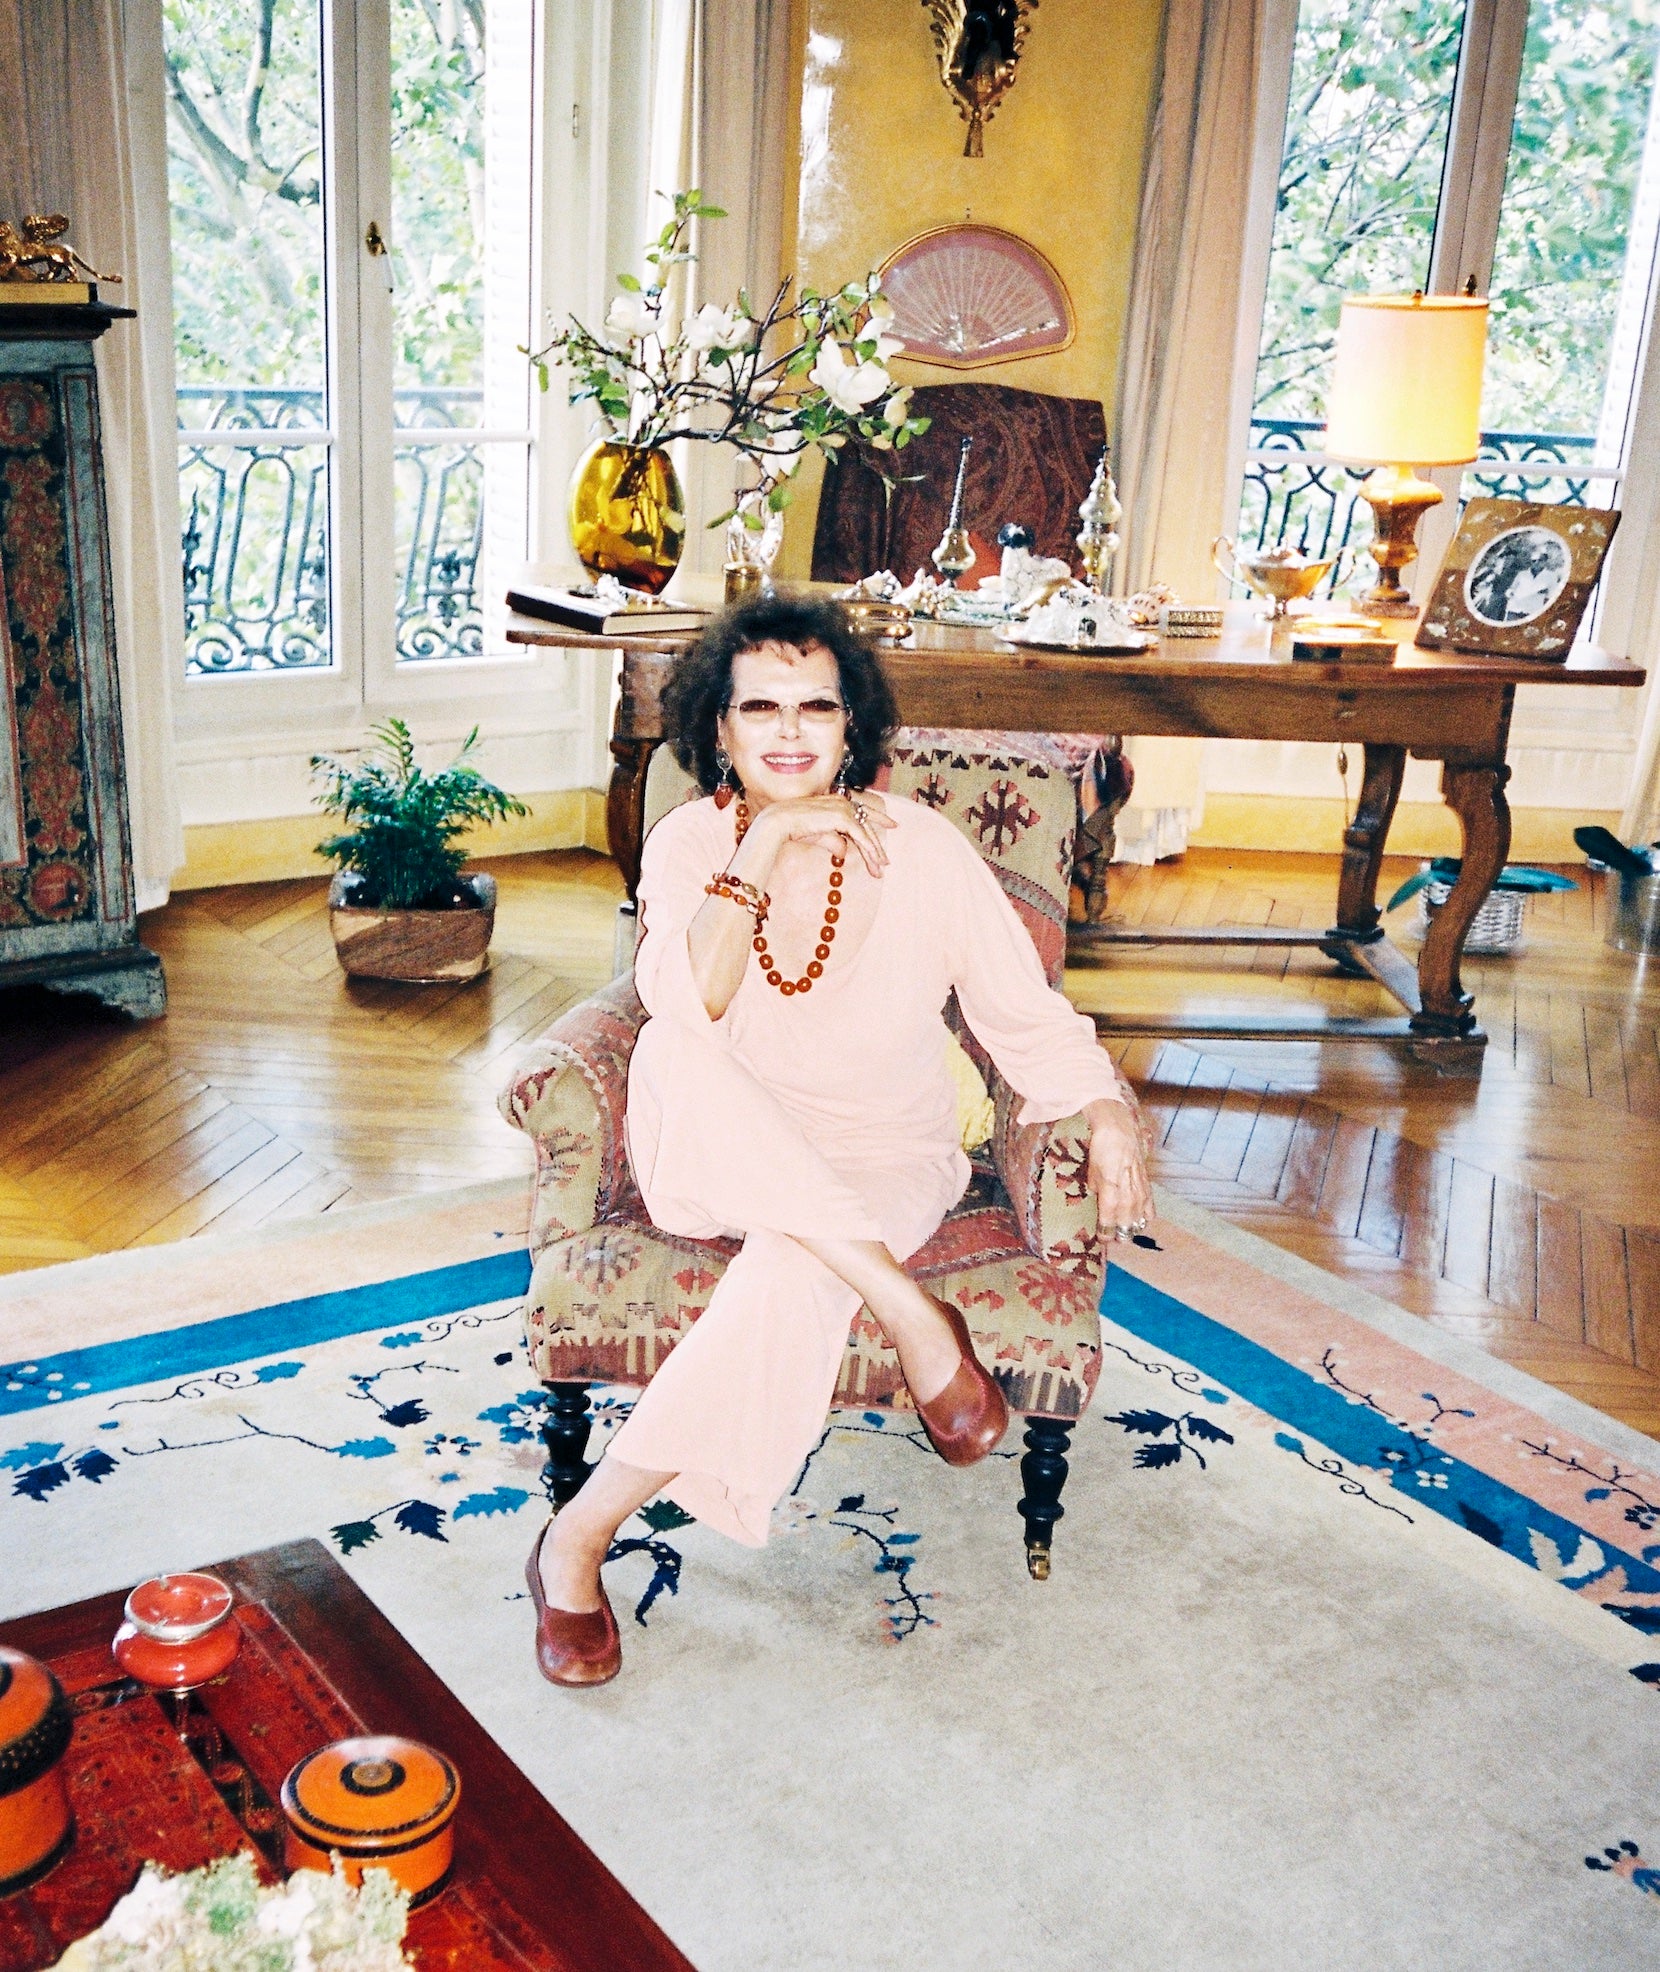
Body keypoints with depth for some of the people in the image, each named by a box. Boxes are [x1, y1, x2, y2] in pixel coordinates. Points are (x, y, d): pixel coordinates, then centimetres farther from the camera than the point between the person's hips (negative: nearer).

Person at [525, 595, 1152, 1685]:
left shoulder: (922, 848, -9)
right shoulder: (690, 840, -6)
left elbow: (1027, 1014, -5)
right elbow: (684, 1004, -23)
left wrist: (1110, 1107, -22)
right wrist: (765, 846, -29)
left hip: (881, 1170, -2)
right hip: (720, 1169, 2)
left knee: (792, 1272, -34)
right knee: (674, 1058, -31)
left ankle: (581, 1537, -23)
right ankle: (909, 1311, -28)